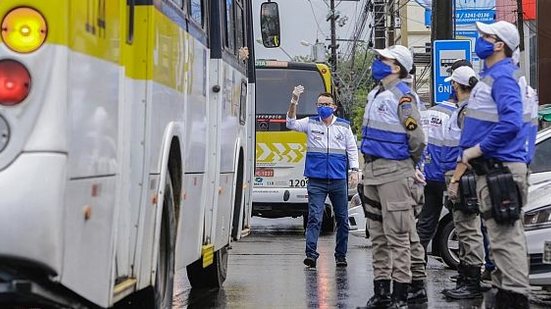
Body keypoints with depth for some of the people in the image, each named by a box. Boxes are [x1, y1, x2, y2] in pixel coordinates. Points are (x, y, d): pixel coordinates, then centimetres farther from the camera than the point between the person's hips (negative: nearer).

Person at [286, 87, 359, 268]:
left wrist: (354, 171, 1)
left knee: (342, 218, 7)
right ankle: (311, 254, -16)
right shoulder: (311, 123, 6)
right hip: (316, 180, -2)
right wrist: (294, 101, -22)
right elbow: (291, 124, -9)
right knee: (314, 216, -11)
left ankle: (341, 255, 16)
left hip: (338, 180, 2)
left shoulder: (344, 126, 9)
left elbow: (352, 149, 12)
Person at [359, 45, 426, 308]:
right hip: (372, 171, 9)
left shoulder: (403, 97, -12)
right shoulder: (375, 96, 16)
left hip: (394, 173, -9)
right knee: (378, 237, 13)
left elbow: (417, 139, -14)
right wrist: (367, 166, 18)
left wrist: (409, 165, 1)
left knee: (397, 236, -7)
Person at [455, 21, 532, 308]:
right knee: (505, 237, 15)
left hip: (500, 170, -11)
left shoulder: (502, 78, -14)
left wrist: (477, 150, -20)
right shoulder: (490, 77, 18)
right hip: (493, 169, 11)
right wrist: (468, 157, 19)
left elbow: (510, 123, -28)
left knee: (505, 238, -11)